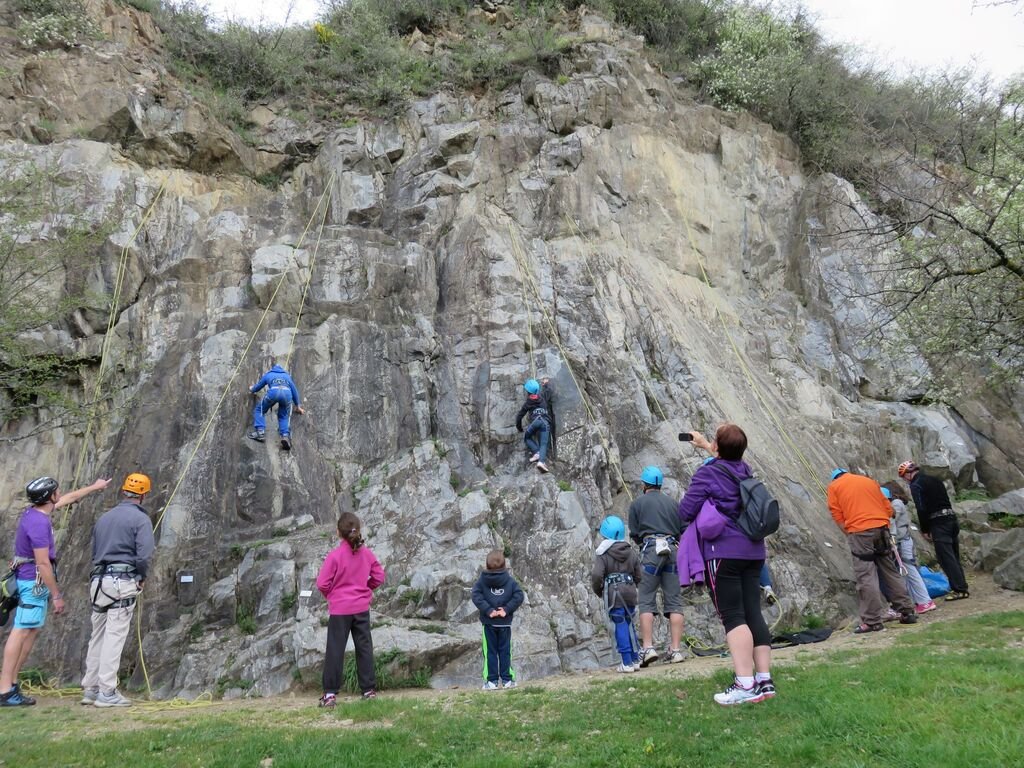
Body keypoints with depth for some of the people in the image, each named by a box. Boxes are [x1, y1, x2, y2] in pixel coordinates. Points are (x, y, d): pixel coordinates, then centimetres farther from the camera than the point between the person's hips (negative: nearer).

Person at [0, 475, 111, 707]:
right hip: (34, 582, -10)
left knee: (30, 631, 12)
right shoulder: (38, 522, -21)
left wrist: (94, 487, 39)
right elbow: (43, 563, -21)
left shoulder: (35, 511, 8)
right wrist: (56, 595, -16)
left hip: (32, 582, 10)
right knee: (22, 632, -8)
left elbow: (68, 499, 27)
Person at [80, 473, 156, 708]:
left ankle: (90, 689, 17)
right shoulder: (141, 519, -7)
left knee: (98, 635, 12)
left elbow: (94, 551, 19)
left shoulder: (104, 517, 15)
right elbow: (144, 555, -16)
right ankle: (107, 693, -2)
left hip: (98, 580, 7)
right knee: (115, 636, -4)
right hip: (123, 581, -7)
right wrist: (141, 577, 1)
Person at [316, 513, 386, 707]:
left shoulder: (335, 555, -15)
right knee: (364, 648, 10)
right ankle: (369, 689, 14)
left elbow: (322, 583, -13)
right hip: (362, 608, 3)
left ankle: (330, 693, 6)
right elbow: (379, 576, 4)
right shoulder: (366, 553, -3)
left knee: (335, 650, 4)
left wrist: (330, 594, 6)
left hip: (340, 609, -3)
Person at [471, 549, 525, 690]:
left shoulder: (482, 580, -3)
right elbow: (519, 596, -9)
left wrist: (488, 610, -14)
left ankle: (492, 681, 5)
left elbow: (476, 596, -13)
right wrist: (507, 609, -10)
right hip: (505, 622, 1)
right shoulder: (510, 581, -1)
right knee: (505, 650, 9)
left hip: (488, 622, -1)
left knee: (490, 652, 6)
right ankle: (507, 680, 11)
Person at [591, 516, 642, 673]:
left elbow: (596, 574, -16)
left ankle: (627, 662, -2)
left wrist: (598, 590, 1)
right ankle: (635, 658, 20)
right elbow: (638, 575, 11)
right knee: (629, 624, 17)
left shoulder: (602, 553, -6)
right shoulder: (631, 552, 10)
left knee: (620, 626, -1)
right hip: (630, 591, 5)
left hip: (613, 593, -5)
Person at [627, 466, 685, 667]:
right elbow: (683, 530, 9)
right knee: (674, 601, 4)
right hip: (673, 549, 3)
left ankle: (648, 648, -9)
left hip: (651, 550, -3)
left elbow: (634, 534, 6)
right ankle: (675, 650, -1)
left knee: (646, 601, 0)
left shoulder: (637, 503, 8)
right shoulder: (672, 503, 16)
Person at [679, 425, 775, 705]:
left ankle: (745, 685, -11)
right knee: (753, 613, 8)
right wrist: (705, 446, 48)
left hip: (723, 552, -7)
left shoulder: (707, 473, -9)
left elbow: (685, 512, -9)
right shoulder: (744, 470, 11)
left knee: (733, 617, -7)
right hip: (753, 552, 7)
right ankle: (765, 680, 10)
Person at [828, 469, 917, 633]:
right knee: (891, 572, 14)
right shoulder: (870, 481, 22)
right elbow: (888, 509, 18)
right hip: (882, 529, 5)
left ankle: (872, 621, -5)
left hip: (859, 532, -5)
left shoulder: (834, 486, 11)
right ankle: (908, 612, 19)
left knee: (865, 577, -4)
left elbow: (837, 515, 2)